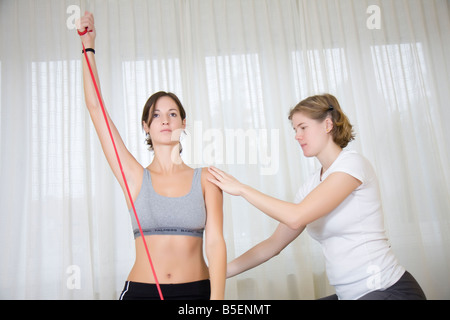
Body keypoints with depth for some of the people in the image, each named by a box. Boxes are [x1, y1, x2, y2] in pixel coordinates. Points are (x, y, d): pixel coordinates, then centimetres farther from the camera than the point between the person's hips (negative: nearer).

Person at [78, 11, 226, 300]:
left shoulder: (205, 178, -3)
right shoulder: (135, 177, -2)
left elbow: (215, 242, -10)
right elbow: (95, 107, -3)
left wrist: (217, 297, -21)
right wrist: (89, 48, -1)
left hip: (197, 289, 0)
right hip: (141, 289, 1)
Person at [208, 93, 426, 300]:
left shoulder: (352, 164, -12)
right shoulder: (311, 186, 9)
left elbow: (296, 217, -23)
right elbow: (274, 244, 9)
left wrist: (241, 189, -14)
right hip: (350, 294, 7)